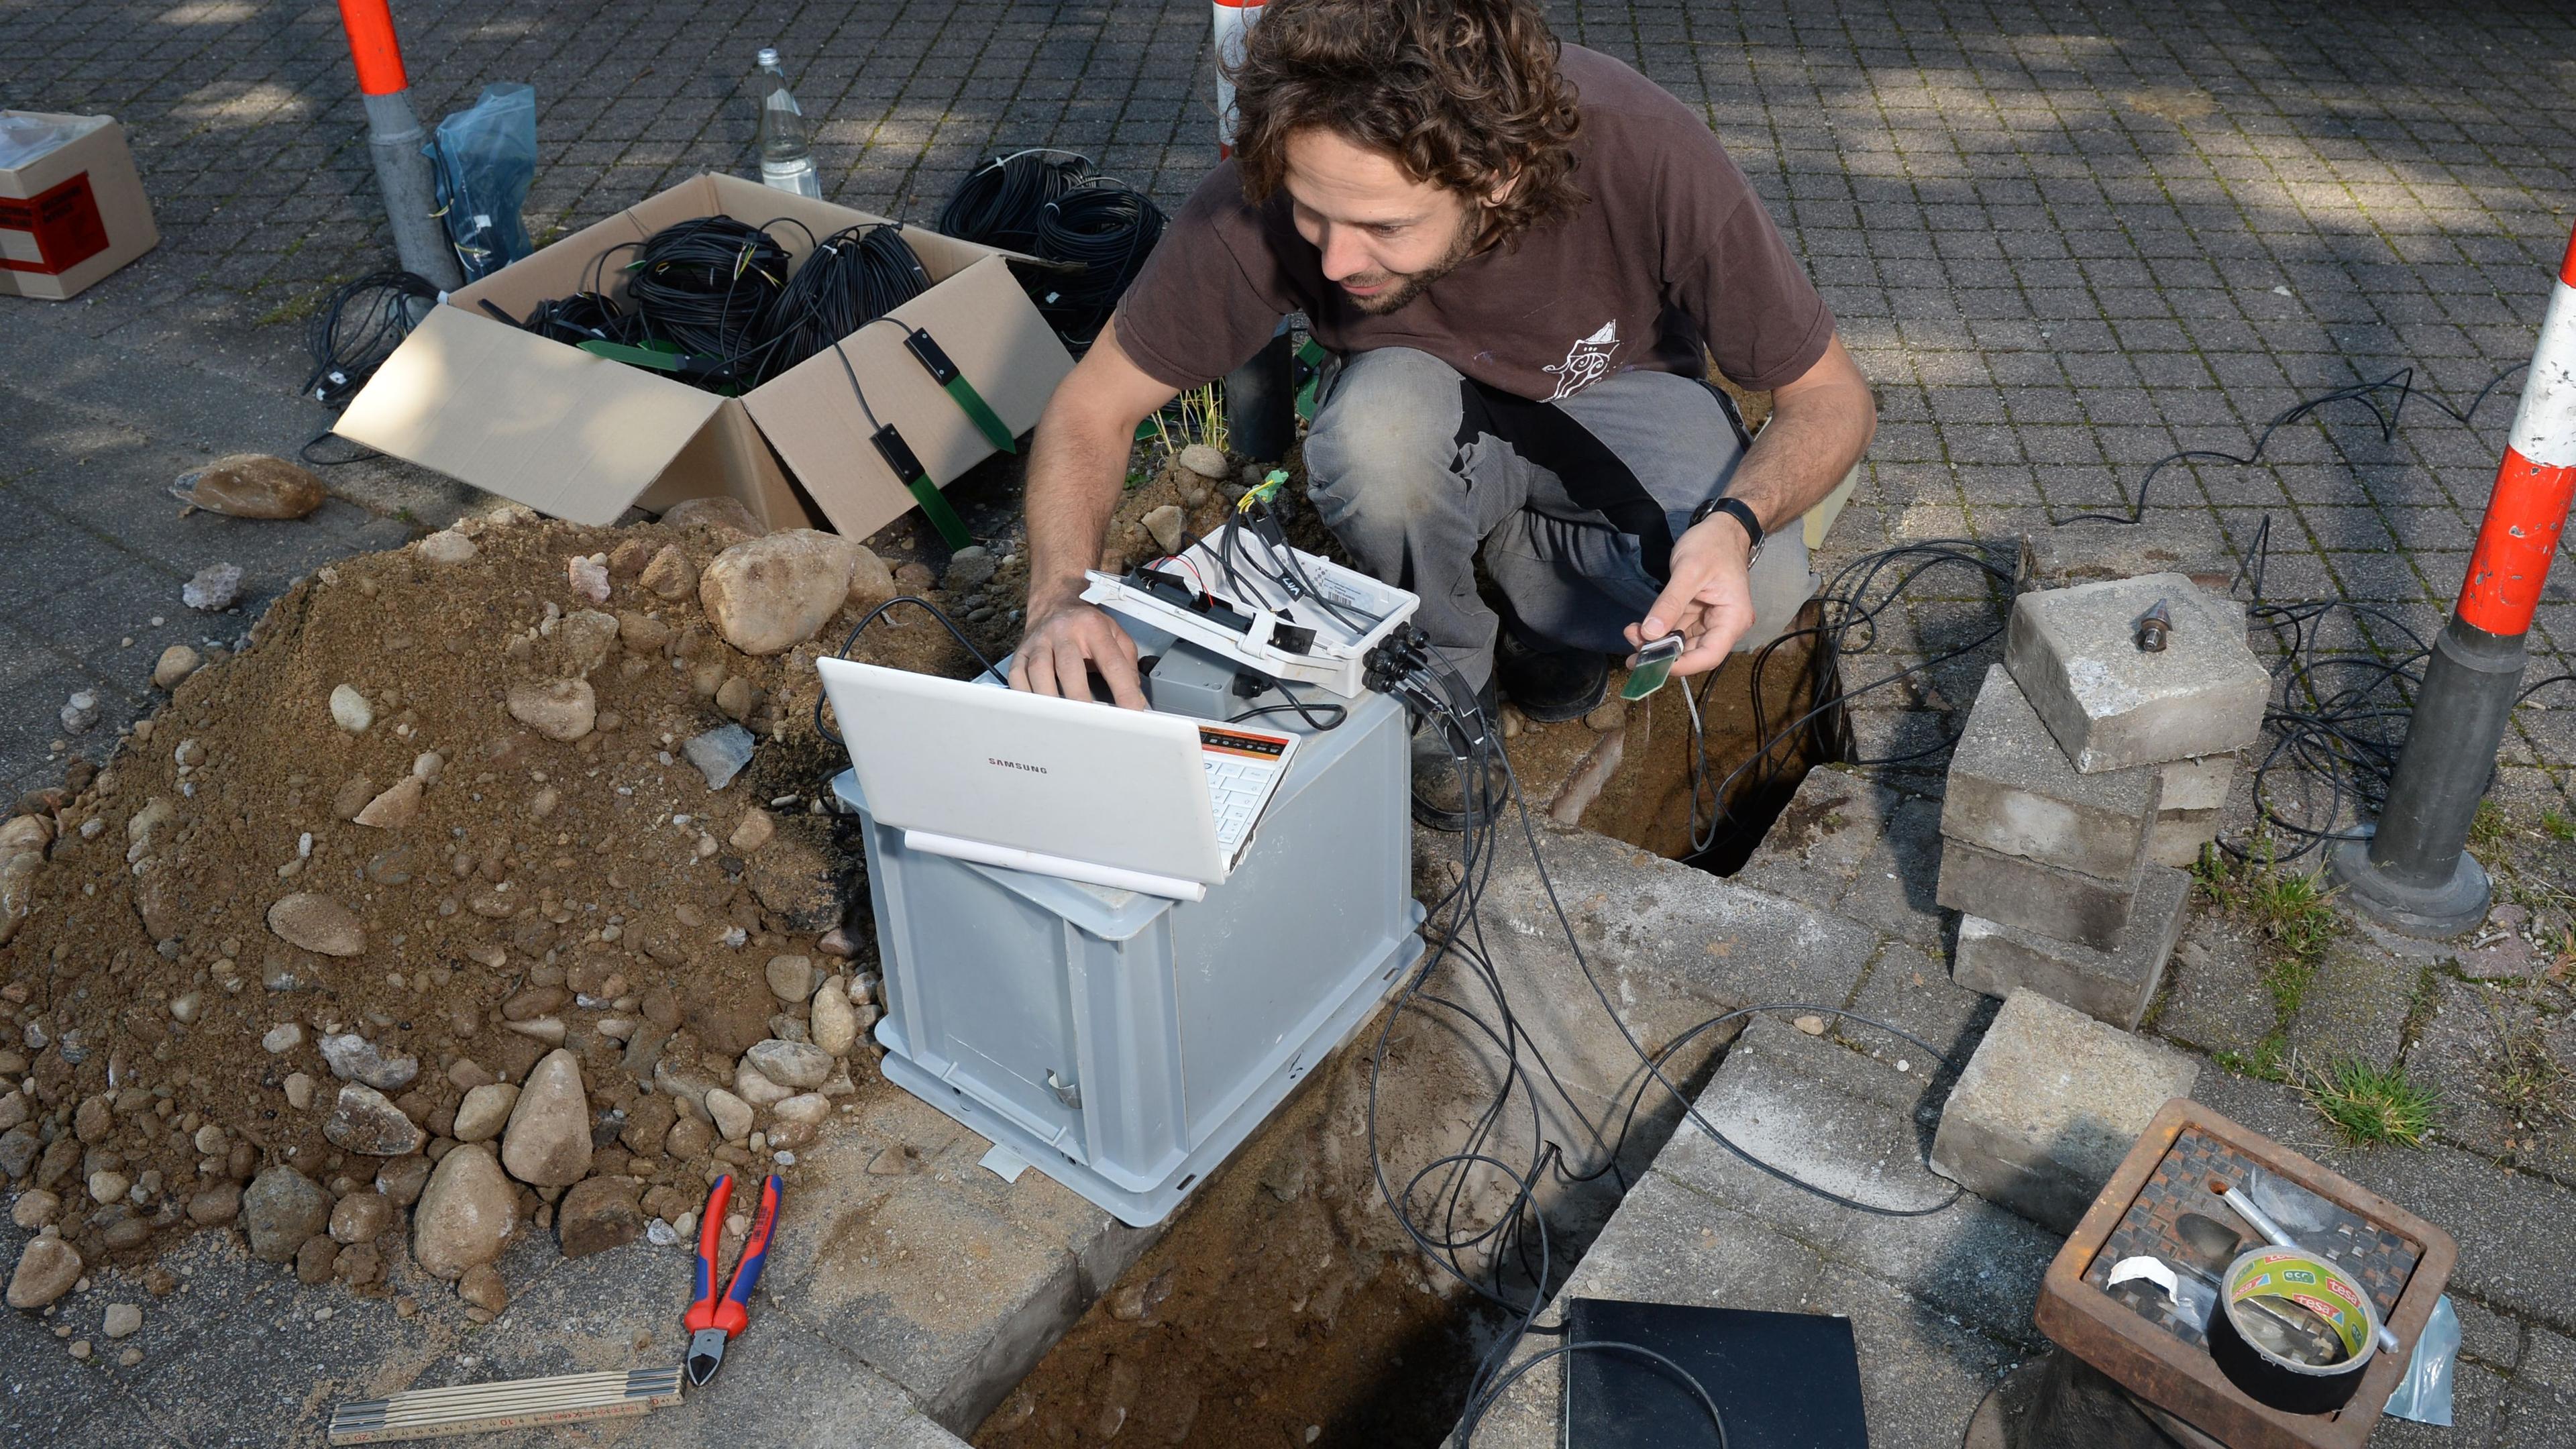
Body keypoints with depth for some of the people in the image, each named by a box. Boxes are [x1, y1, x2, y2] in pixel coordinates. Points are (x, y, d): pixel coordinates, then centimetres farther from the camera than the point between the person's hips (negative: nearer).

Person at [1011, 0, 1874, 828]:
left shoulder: (1650, 160, -34)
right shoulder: (1265, 199, -32)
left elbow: (1831, 396, -21)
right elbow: (1092, 407, -19)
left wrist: (1736, 522, -42)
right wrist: (1060, 597, -38)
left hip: (1616, 390, 0)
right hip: (1424, 394, 0)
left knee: (1759, 592, -30)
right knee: (1377, 434, -37)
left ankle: (1523, 561, 3)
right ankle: (1445, 678, -6)